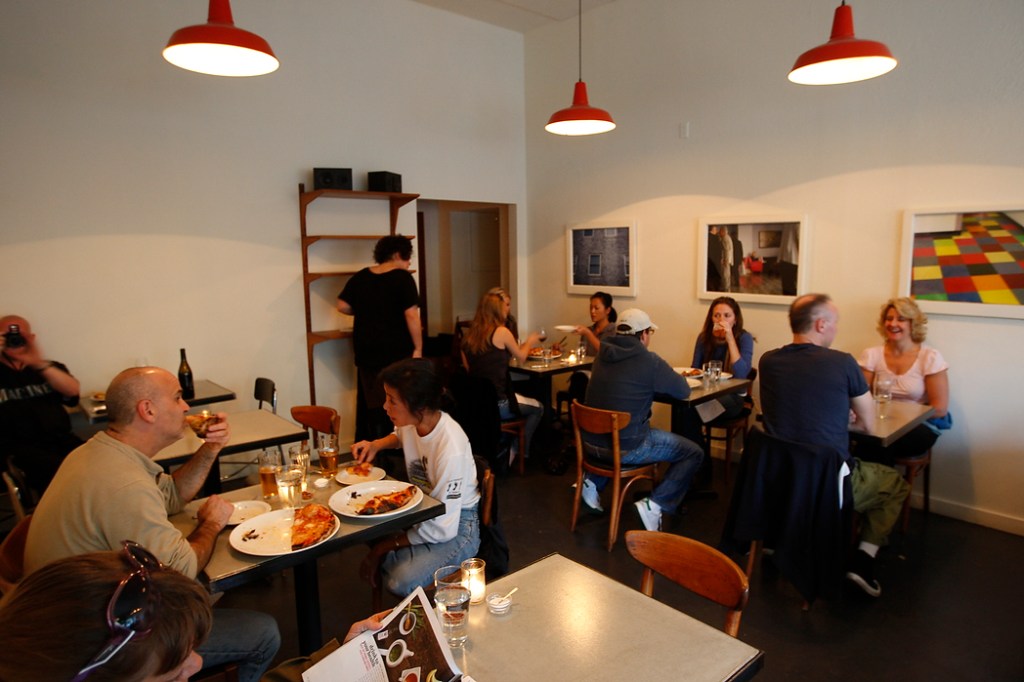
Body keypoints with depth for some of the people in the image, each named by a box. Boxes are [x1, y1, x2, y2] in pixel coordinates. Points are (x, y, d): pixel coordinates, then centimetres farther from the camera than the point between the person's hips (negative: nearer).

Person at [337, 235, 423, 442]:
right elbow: (411, 315, -15)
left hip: (366, 351, 5)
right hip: (397, 352, -5)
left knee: (367, 403, 14)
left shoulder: (359, 277, 6)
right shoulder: (403, 278, -10)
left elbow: (343, 306, 5)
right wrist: (418, 348, -10)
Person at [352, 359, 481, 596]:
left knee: (400, 582, -27)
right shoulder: (412, 422, -11)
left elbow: (443, 529, -26)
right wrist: (376, 445, -2)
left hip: (457, 526, -8)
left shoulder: (451, 449, -32)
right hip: (422, 509, 8)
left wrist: (385, 545, -16)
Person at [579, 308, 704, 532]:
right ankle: (655, 505, -4)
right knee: (693, 453, 8)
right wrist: (661, 380, 18)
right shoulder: (649, 361, -14)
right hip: (626, 447, -6)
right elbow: (683, 391, -1)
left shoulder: (603, 354, 4)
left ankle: (592, 483, 26)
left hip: (591, 442, 7)